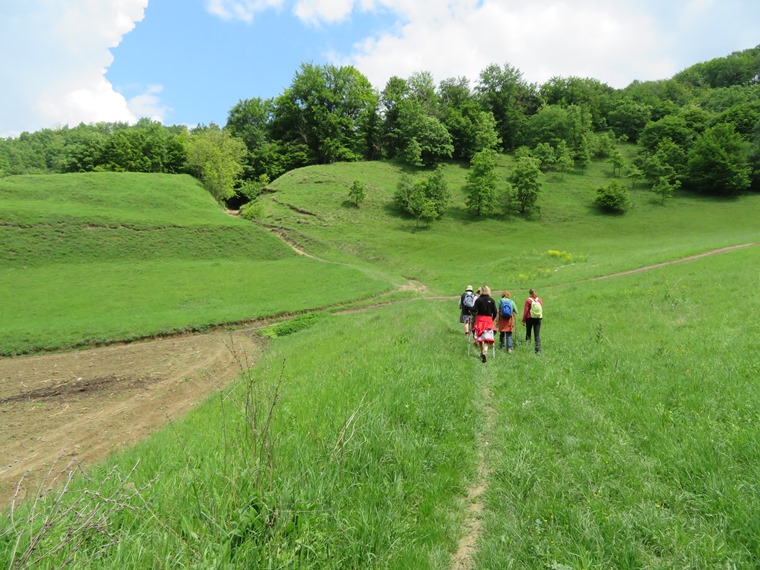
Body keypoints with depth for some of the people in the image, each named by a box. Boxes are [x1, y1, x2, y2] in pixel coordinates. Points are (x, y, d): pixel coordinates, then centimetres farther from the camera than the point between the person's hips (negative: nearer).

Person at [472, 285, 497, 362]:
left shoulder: (478, 300, -4)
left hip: (479, 319, 0)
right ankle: (485, 352, -21)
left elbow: (474, 310, -9)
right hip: (489, 320, 0)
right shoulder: (491, 300, 0)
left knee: (480, 337, 14)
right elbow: (495, 312, 0)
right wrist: (492, 319, 16)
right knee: (487, 338, -2)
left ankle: (482, 352, 25)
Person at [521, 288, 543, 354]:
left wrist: (523, 320, -2)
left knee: (528, 332, 13)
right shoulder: (540, 300, 3)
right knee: (537, 335, 3)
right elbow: (542, 310, 8)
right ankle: (538, 350, -1)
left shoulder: (528, 300, -8)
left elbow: (526, 311, -8)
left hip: (530, 318, -3)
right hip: (538, 319, 3)